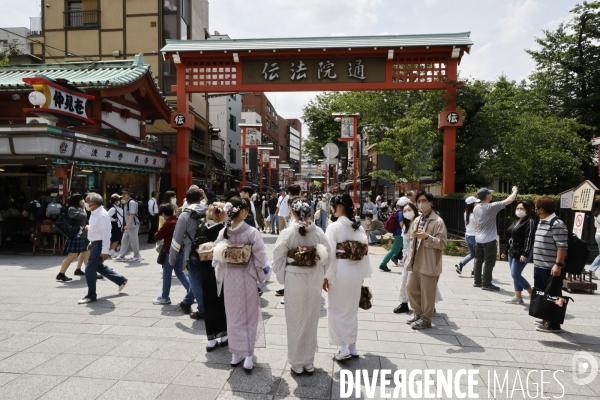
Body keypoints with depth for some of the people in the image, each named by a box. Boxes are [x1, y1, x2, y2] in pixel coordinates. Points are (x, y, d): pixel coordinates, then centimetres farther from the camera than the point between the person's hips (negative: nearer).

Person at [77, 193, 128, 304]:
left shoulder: (102, 215, -23)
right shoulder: (95, 213, 7)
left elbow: (105, 233, -25)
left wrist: (104, 251, -26)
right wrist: (91, 242, 20)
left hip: (99, 244, -10)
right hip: (95, 243, 10)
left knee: (89, 269, -5)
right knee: (98, 266, 21)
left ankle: (91, 296, 9)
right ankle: (121, 280, 33)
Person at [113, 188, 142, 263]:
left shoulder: (132, 202, -14)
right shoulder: (125, 203, 15)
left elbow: (132, 215, -21)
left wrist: (127, 225, -26)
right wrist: (126, 225, 19)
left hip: (133, 225, -9)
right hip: (128, 225, 10)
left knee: (134, 241, -3)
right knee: (124, 240, 13)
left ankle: (137, 257, 8)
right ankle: (121, 256, 21)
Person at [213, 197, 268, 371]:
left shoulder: (223, 232, -4)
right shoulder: (251, 232, -15)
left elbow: (217, 256, 0)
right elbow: (260, 257, -14)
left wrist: (221, 274, 13)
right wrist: (259, 273, 4)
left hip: (229, 278, 3)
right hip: (246, 277, -3)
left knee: (233, 316, 16)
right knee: (249, 316, 10)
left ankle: (236, 354, 26)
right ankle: (248, 357, 13)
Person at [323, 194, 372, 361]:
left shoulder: (334, 227, -14)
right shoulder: (359, 228, 3)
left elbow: (329, 253, -17)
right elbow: (365, 252, 5)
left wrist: (326, 276, -10)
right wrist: (363, 274, 13)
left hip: (340, 272, -6)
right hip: (356, 272, 6)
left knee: (337, 310, 8)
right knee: (352, 309, 18)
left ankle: (344, 348, 7)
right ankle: (352, 346, 26)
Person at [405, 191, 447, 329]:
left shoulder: (438, 221, -10)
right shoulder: (417, 220, 11)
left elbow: (442, 243, -14)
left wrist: (427, 237, -28)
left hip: (429, 264, -7)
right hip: (415, 263, 7)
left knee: (427, 293, 3)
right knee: (411, 288, 13)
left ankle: (426, 319, 18)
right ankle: (418, 312, 32)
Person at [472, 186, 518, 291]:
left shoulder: (476, 209, 6)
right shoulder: (491, 207, -16)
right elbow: (508, 201, -10)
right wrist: (515, 191, 6)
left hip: (478, 239, 7)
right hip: (489, 240, -7)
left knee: (478, 261, 13)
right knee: (489, 262, 0)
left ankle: (477, 281, 20)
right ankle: (486, 284, 5)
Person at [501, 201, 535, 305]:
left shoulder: (529, 222, -8)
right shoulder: (515, 222, 18)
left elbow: (529, 239, -17)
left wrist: (525, 254, -25)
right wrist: (506, 252, 19)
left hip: (521, 253, -9)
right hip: (512, 252, 9)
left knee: (515, 275, -10)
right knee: (515, 275, 9)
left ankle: (532, 292, 9)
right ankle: (518, 297, 14)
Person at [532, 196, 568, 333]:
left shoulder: (557, 224, -17)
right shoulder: (541, 222, 13)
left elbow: (562, 246, -22)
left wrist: (558, 264, -26)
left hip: (552, 268, -10)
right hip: (539, 266, 10)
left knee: (553, 296, 1)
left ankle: (553, 325, 10)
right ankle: (546, 319, 31)